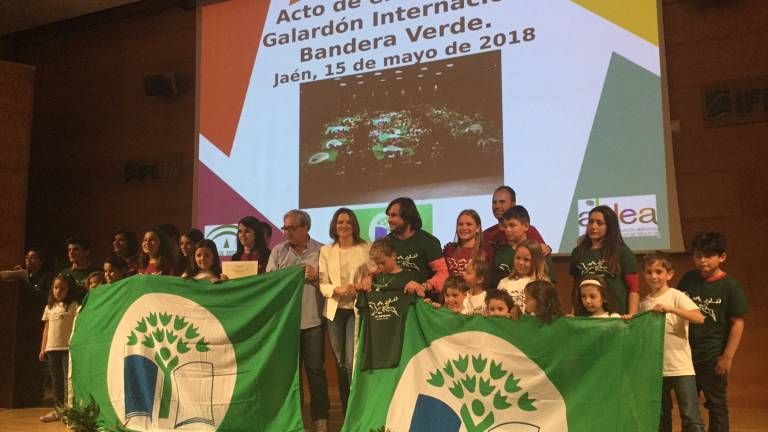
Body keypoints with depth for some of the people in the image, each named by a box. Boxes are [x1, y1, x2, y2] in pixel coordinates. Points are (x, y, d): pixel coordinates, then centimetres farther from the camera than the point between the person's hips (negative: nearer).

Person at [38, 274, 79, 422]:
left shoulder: (73, 306, -4)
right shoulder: (50, 307, 13)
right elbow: (46, 328, 15)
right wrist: (43, 349, 13)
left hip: (68, 348, -6)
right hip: (52, 348, 6)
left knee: (68, 378, -5)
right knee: (56, 380, 11)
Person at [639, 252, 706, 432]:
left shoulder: (676, 296, -7)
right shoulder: (644, 303, 7)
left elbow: (699, 318, -23)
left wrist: (670, 309, -30)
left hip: (680, 366, -5)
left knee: (690, 416, -5)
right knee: (661, 417, 15)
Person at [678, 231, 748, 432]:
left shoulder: (729, 286, -11)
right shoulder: (688, 279, 1)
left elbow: (738, 323, -9)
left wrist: (728, 356, -12)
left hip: (713, 356, -4)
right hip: (686, 353, 4)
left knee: (716, 403, 10)